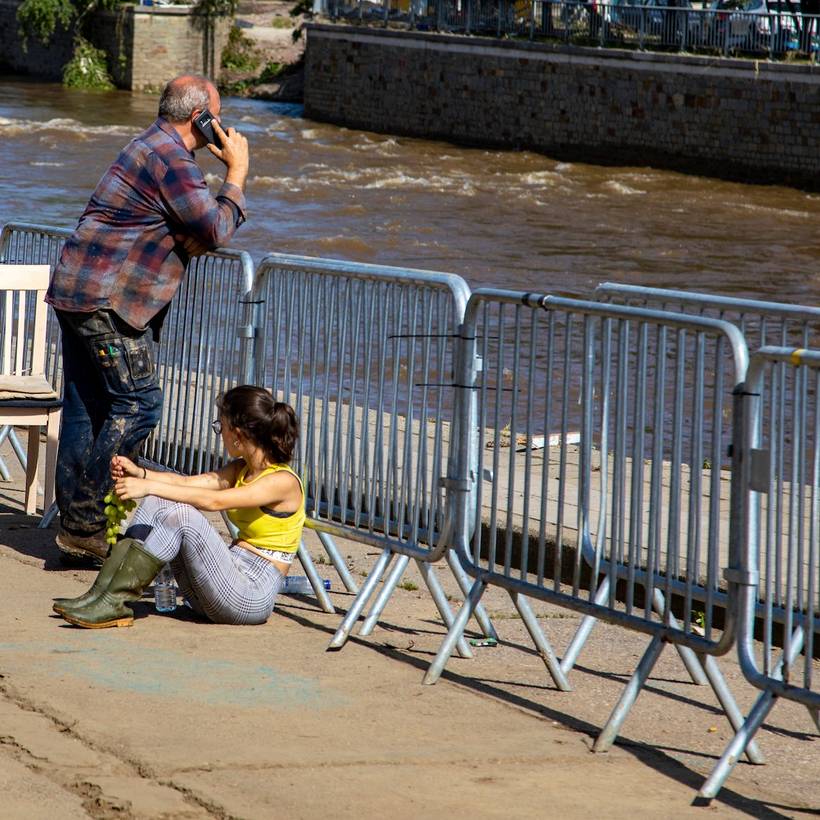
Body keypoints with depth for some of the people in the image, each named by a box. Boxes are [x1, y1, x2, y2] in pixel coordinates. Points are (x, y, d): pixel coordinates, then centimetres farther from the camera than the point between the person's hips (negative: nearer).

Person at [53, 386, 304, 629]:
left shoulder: (284, 482, -13)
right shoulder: (241, 470, 15)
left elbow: (212, 501, -23)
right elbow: (187, 482, 6)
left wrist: (150, 487, -25)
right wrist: (141, 474, -10)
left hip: (253, 597, -8)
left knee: (179, 514, -26)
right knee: (158, 504, -4)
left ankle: (113, 604, -25)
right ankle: (102, 592, -11)